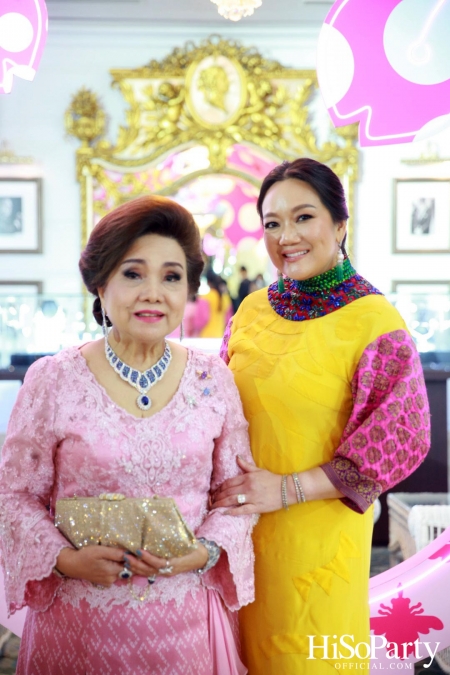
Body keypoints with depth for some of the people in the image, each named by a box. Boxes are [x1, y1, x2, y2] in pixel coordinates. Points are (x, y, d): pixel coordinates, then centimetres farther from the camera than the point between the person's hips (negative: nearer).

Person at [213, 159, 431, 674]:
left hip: (318, 532, -5)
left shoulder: (374, 322, -13)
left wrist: (287, 488, -18)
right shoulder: (252, 310, 3)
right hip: (239, 527, 5)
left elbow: (399, 440, -15)